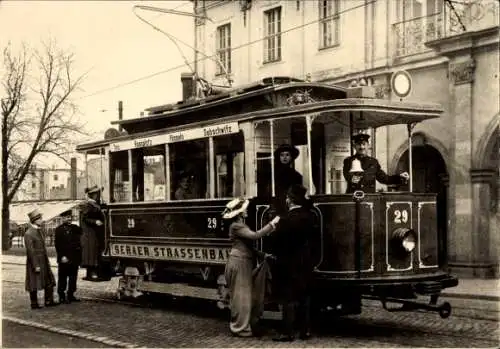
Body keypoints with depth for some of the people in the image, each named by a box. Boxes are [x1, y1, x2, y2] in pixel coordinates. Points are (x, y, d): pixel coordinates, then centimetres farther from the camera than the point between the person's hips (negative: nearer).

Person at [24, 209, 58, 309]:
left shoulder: (39, 231, 12)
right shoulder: (29, 234, -16)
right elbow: (30, 251, -19)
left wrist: (47, 261, 16)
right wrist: (36, 266, -20)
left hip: (44, 262, 9)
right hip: (35, 262, -9)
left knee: (49, 281, 9)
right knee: (34, 285, 3)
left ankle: (49, 301, 16)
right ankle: (34, 304, 12)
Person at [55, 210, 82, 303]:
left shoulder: (75, 228, 11)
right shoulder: (59, 229, -4)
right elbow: (58, 245, -9)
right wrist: (62, 256, -15)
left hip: (74, 258, 5)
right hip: (64, 259, -5)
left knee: (73, 277, 11)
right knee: (62, 278, 2)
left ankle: (71, 295, 21)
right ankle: (62, 296, 10)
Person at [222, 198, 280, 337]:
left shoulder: (240, 224, 18)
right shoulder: (236, 226, -15)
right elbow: (255, 235, -27)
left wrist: (262, 255, 10)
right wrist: (272, 224, -24)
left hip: (243, 263, 10)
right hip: (239, 263, -10)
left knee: (245, 295, 14)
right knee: (241, 296, -4)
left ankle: (242, 326, 21)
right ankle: (241, 328, 3)